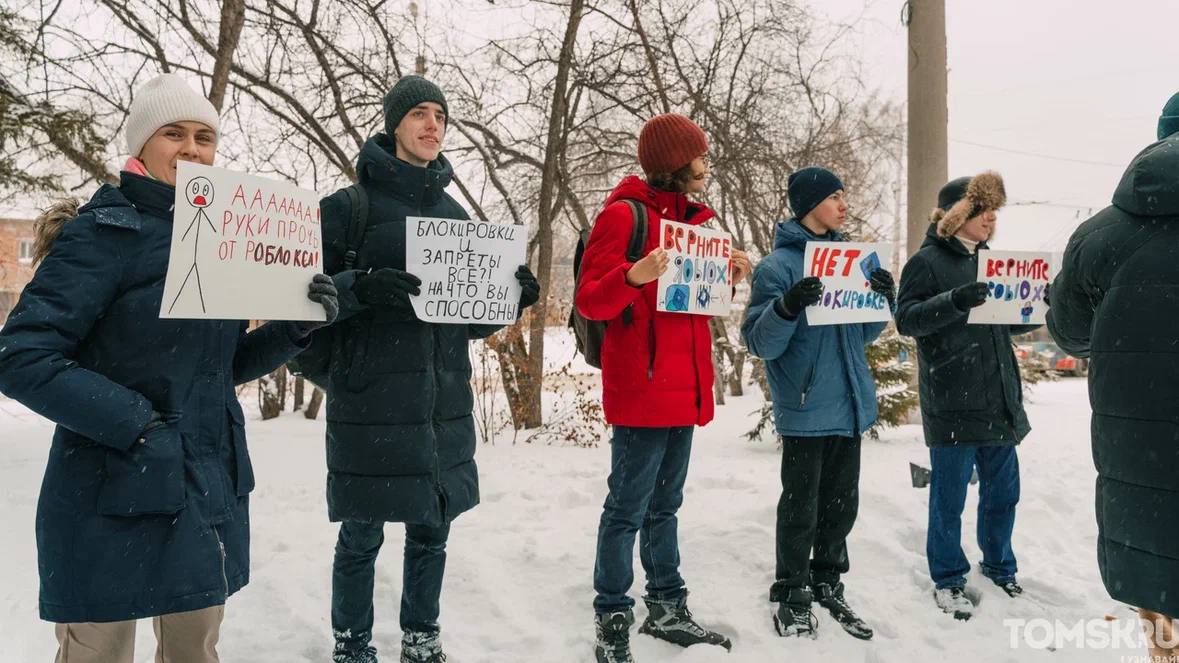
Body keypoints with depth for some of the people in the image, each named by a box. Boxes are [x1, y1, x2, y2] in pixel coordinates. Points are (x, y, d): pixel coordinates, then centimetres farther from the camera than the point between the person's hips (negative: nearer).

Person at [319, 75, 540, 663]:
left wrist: (511, 298, -3)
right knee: (362, 535, 4)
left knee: (432, 529, 13)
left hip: (445, 400, 5)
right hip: (371, 399, -5)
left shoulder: (455, 213, 13)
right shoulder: (350, 205, -2)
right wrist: (361, 287, -25)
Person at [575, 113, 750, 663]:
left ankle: (667, 608, 27)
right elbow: (589, 301, -13)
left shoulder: (695, 219, 16)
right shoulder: (624, 214, -9)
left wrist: (728, 278, 5)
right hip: (639, 388, -8)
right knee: (628, 508, -1)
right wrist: (634, 276, -30)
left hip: (685, 387, 8)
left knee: (664, 504, 16)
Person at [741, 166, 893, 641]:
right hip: (805, 407, -6)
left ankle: (828, 583, 31)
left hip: (849, 402, 7)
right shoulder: (778, 265, -10)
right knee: (801, 507, 2)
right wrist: (787, 308, -31)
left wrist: (885, 302, -2)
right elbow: (759, 342, -14)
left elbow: (863, 332, 16)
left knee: (841, 503, 15)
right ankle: (792, 596, 18)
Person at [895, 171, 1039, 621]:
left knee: (1003, 492, 17)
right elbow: (907, 318, -16)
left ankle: (999, 565, 37)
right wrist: (954, 301, -30)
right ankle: (948, 579, 19)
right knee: (949, 499, 3)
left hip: (999, 402, 7)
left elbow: (1016, 323, 20)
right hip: (952, 407, -7)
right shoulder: (927, 261, -6)